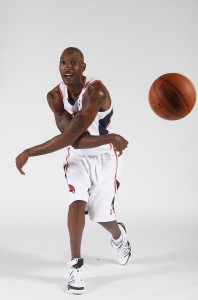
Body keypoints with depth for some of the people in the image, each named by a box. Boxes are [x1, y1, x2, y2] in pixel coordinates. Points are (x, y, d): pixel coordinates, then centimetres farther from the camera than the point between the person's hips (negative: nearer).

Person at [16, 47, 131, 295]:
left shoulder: (96, 91, -30)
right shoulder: (54, 96, -14)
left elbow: (70, 135, -37)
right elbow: (75, 141, -22)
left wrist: (28, 153, -35)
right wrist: (109, 138, -35)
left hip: (105, 156, -3)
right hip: (77, 157, 3)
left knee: (101, 214, 3)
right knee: (77, 202, -20)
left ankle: (118, 236, 41)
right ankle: (76, 266, -5)